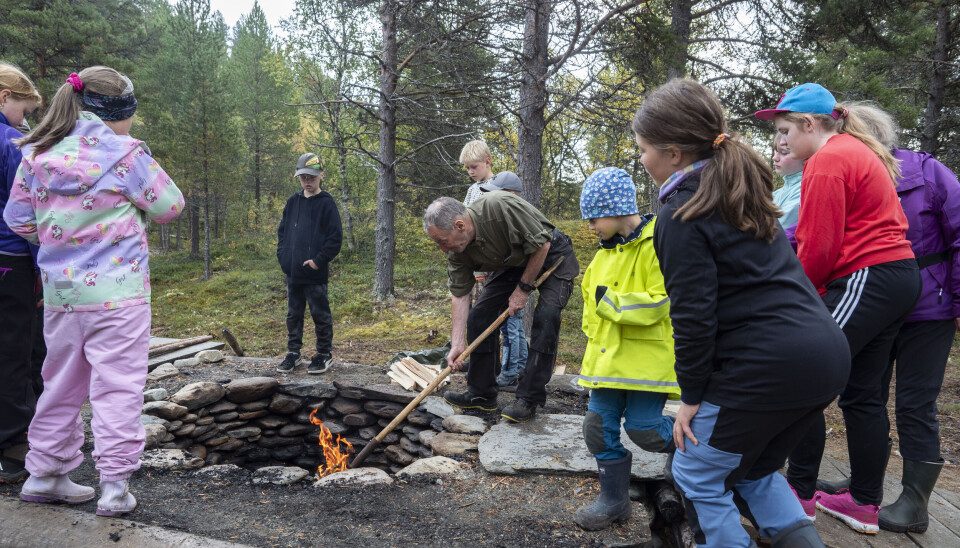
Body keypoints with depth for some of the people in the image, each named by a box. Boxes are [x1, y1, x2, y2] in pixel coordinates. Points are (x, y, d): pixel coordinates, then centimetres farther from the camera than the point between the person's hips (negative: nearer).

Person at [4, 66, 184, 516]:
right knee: (117, 384, 0)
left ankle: (45, 474, 28)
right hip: (117, 291, -5)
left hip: (60, 289, 6)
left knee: (62, 382, 18)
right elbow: (169, 206, -4)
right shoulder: (125, 153, -10)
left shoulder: (37, 155, 6)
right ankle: (114, 485, 2)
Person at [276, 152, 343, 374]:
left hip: (315, 273, -6)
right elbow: (282, 230, 18)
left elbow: (336, 237, -10)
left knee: (320, 314, 4)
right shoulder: (293, 202, 10)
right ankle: (293, 353, 26)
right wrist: (282, 255, 6)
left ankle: (325, 355, 16)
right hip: (292, 272, 6)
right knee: (293, 314, 14)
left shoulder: (326, 204, -6)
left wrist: (319, 260, -15)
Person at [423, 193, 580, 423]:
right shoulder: (457, 250, -15)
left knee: (546, 317, -23)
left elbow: (542, 244, -27)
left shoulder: (501, 207, -37)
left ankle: (529, 399, -14)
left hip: (551, 256, -6)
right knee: (479, 316, -2)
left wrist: (523, 288, -19)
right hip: (513, 264, 6)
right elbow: (459, 295, -10)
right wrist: (457, 344, -16)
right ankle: (481, 394, 10)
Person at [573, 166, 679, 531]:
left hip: (647, 359, -7)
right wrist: (592, 342, 21)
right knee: (599, 426, 7)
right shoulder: (605, 251, 11)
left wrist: (610, 301, -16)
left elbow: (659, 303, -21)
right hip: (607, 357, 8)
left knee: (642, 427, -5)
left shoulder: (658, 244, -14)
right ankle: (614, 500, 23)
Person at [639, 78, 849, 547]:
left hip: (766, 366, -9)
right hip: (827, 353, 9)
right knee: (752, 469, 26)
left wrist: (691, 396, -5)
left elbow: (694, 315, -15)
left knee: (697, 475, 11)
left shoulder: (681, 216, -11)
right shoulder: (741, 189, 15)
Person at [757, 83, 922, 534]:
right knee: (863, 392, 13)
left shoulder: (827, 162, -11)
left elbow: (819, 247, -15)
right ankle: (865, 502, 20)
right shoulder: (860, 152, 20)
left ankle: (800, 492, 4)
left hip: (865, 281, -10)